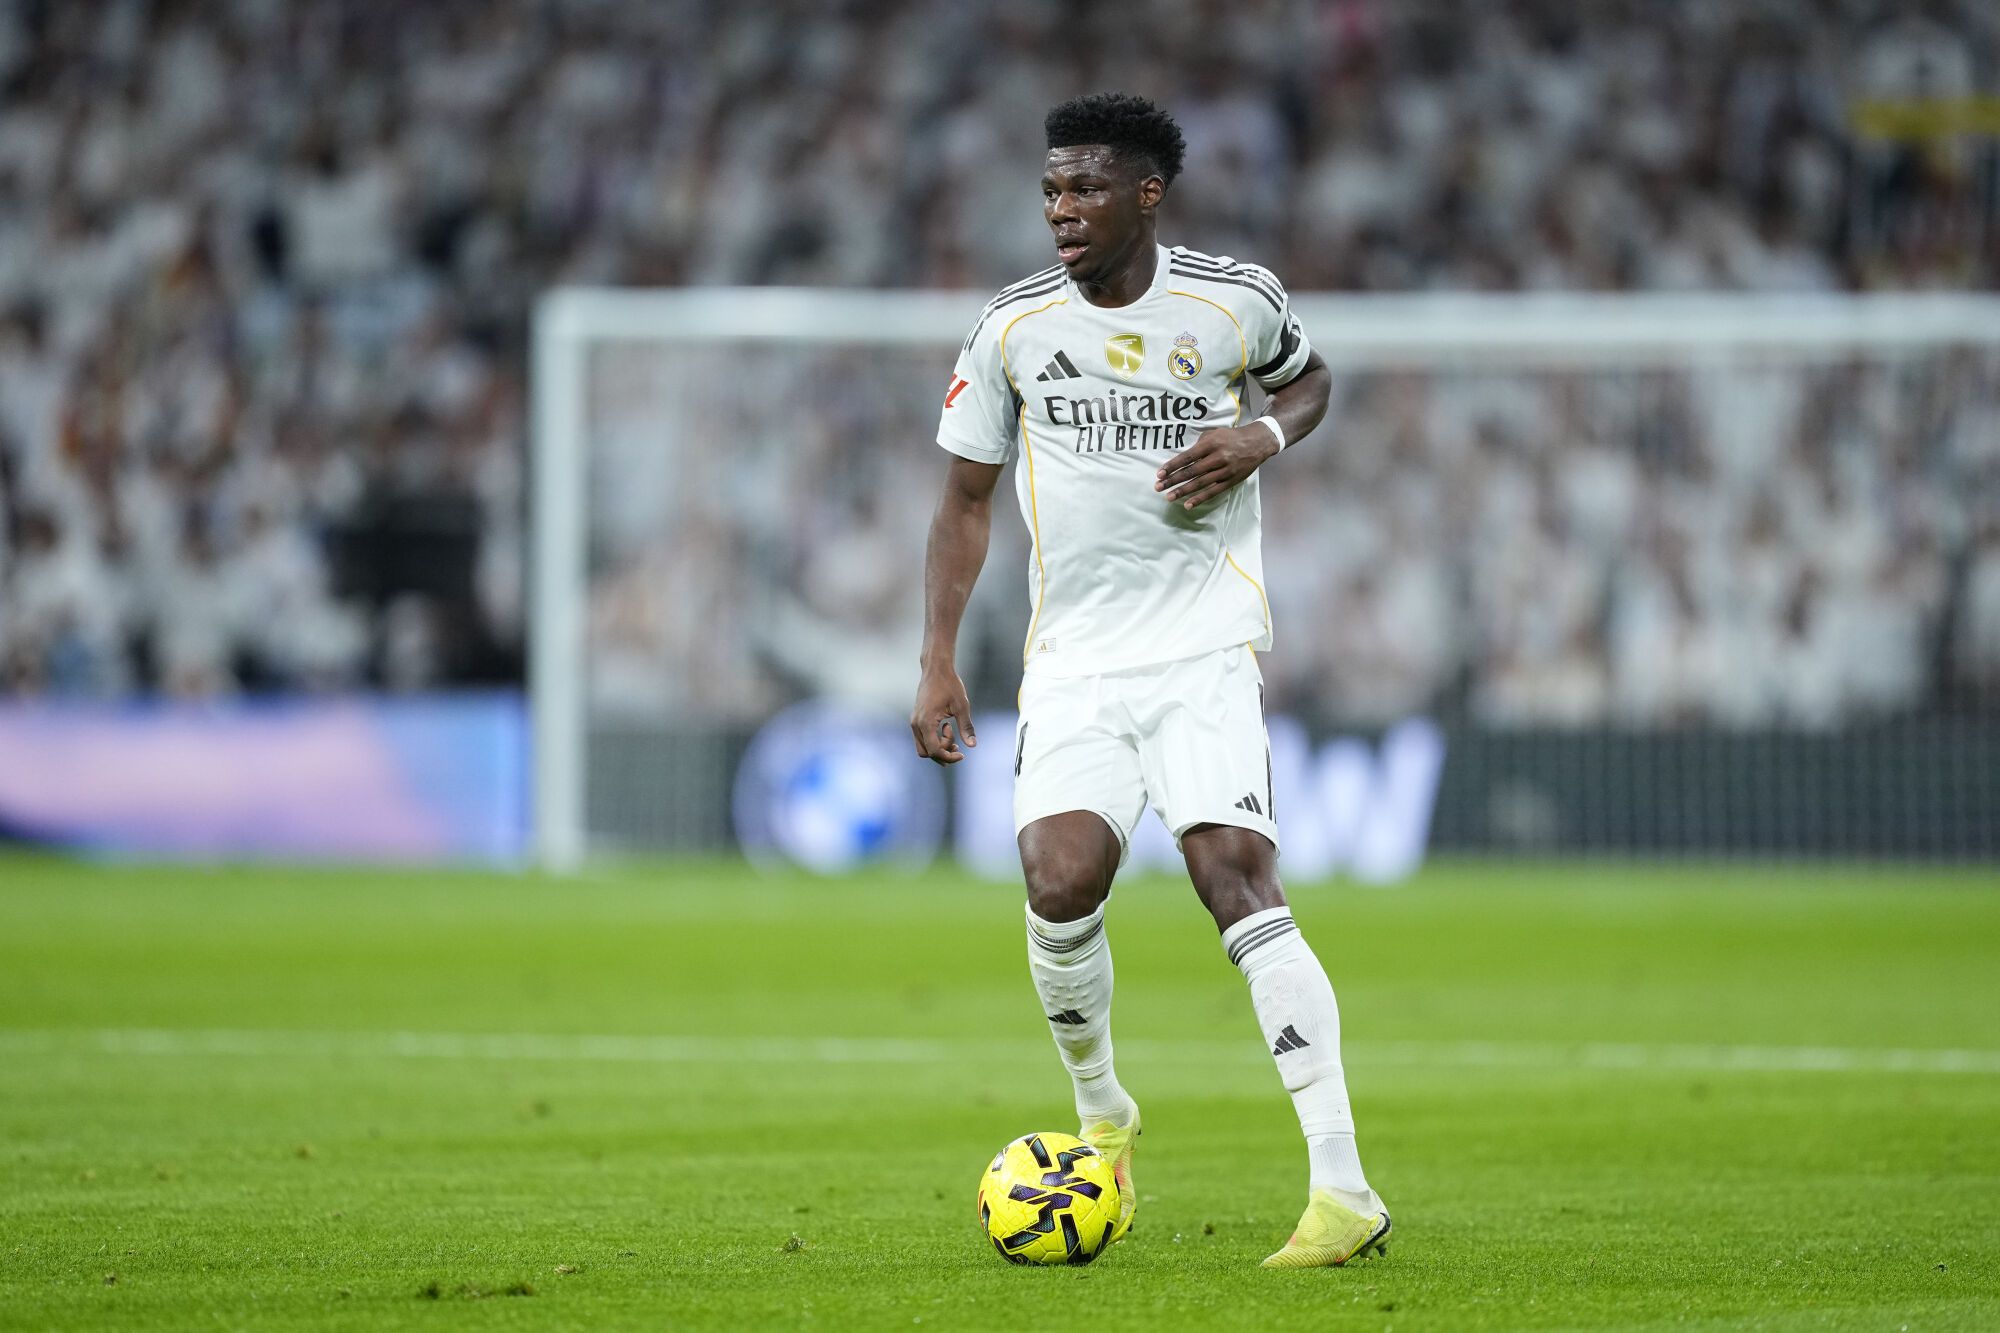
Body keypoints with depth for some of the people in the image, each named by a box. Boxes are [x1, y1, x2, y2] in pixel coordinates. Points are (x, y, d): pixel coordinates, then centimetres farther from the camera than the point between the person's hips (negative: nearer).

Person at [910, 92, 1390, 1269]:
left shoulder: (1234, 302, -2)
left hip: (1206, 648, -2)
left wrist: (1264, 437, -4)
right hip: (1075, 662, 2)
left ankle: (1344, 1187, -22)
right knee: (1061, 882, -18)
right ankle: (1101, 1114, 13)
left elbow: (1310, 377, 20)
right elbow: (967, 497, 12)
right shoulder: (1014, 328, 3)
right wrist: (939, 664, 6)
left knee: (1238, 879, -19)